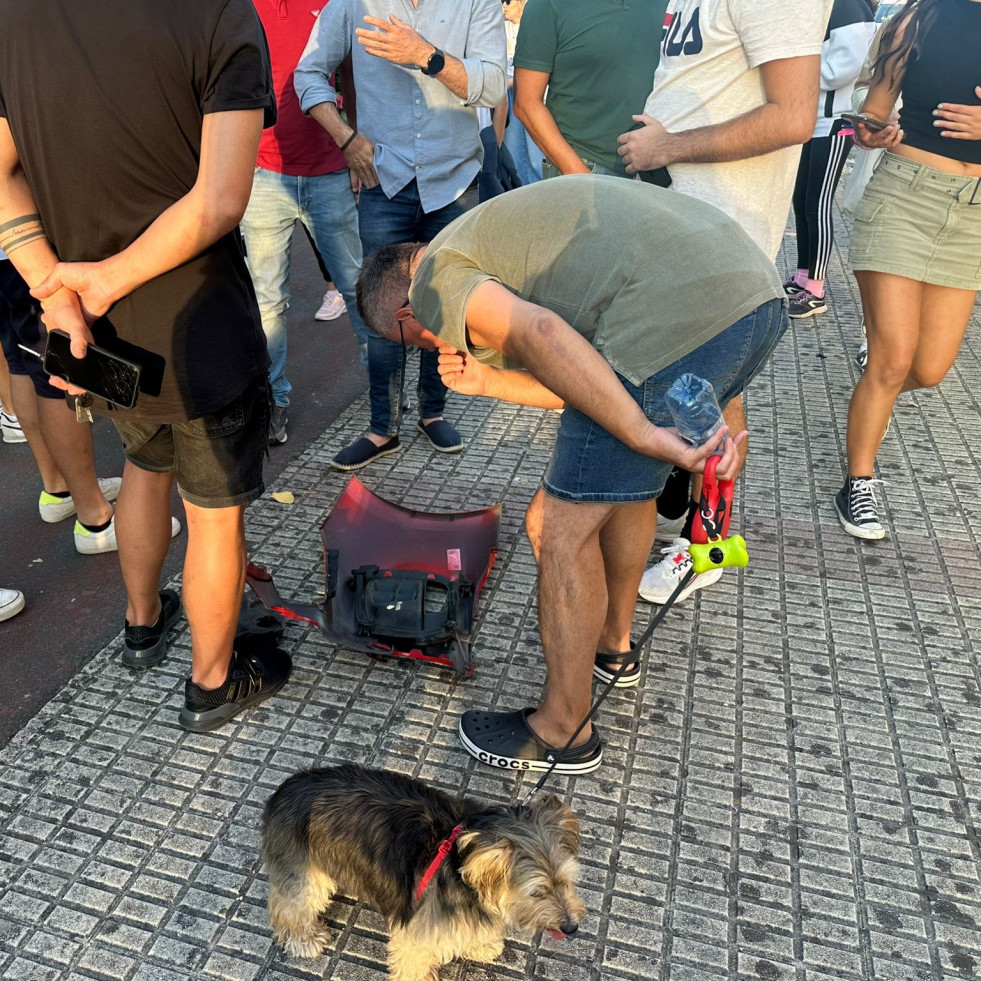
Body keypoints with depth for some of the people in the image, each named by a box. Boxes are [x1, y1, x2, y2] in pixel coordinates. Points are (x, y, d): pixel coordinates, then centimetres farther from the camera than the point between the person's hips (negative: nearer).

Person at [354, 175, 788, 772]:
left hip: (677, 318, -10)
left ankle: (562, 732, 21)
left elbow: (542, 334, -15)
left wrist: (644, 434, -18)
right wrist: (490, 381, 21)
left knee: (564, 528, 3)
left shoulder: (436, 281, 7)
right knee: (626, 480, 28)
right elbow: (590, 382, 26)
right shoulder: (500, 234, 33)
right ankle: (613, 645, 47)